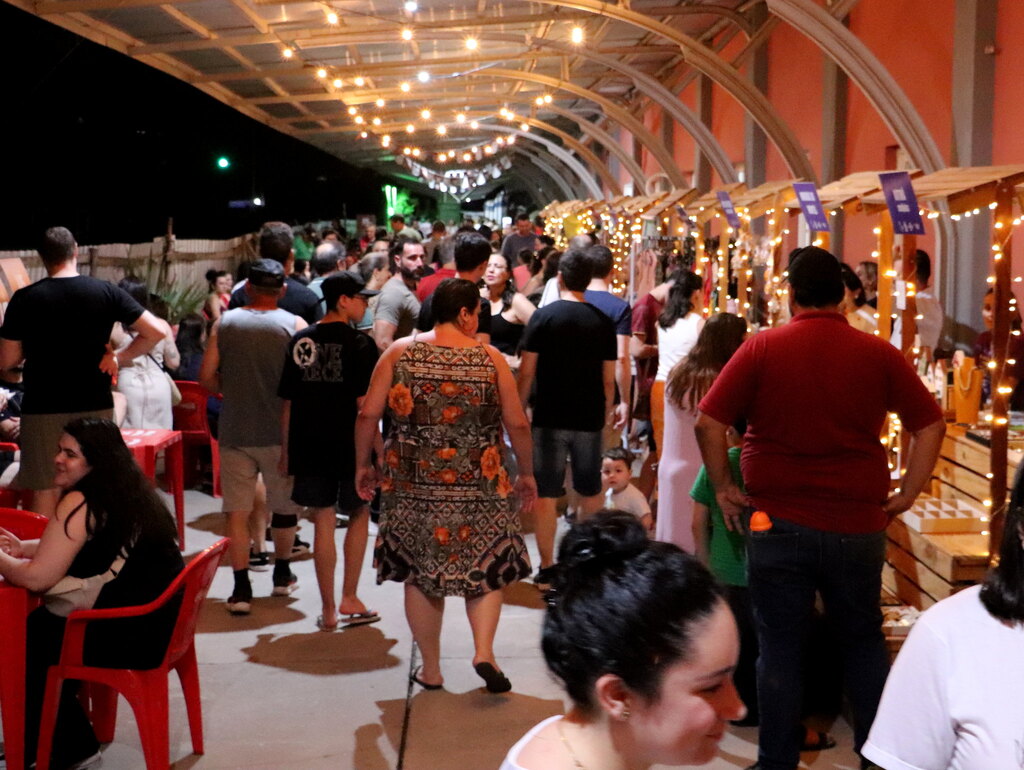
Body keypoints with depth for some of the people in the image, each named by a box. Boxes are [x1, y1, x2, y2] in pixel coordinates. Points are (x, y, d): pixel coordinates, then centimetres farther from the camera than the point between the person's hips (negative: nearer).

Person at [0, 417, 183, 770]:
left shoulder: (80, 504, -18)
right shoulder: (127, 491, 8)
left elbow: (37, 579, -18)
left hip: (134, 638, -9)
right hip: (160, 624, 9)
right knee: (39, 624, 24)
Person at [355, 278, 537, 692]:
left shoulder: (399, 353, 0)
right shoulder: (490, 359, -2)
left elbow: (367, 415, -2)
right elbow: (517, 424, -1)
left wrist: (362, 464, 11)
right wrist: (526, 474, 12)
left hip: (413, 483, 1)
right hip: (479, 484, -1)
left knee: (419, 573, 12)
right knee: (486, 566, 14)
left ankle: (431, 669, 20)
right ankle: (484, 651, -4)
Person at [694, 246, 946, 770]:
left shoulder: (762, 349, -6)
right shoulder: (878, 354, -2)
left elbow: (708, 421, -9)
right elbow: (930, 423, 1)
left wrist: (723, 487, 1)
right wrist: (907, 492, 6)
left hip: (778, 521, -1)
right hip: (857, 525, 2)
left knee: (780, 645, 9)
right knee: (863, 639, 19)